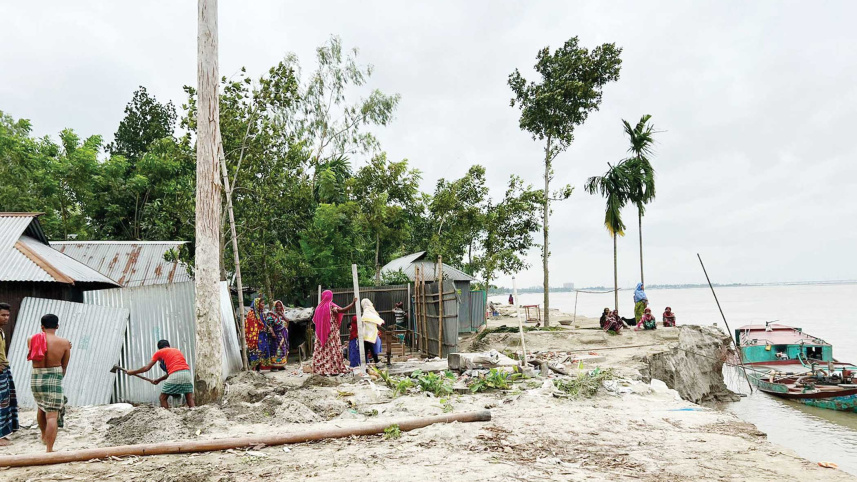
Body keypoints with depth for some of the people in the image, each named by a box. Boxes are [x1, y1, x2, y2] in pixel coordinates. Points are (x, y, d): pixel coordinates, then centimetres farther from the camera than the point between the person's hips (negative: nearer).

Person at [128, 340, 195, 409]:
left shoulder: (159, 352, 18)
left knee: (163, 398, 14)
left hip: (175, 375, -4)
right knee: (190, 399, 4)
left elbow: (147, 368, 21)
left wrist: (133, 372, 36)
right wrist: (159, 380, 44)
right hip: (187, 373, 4)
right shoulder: (177, 350, 31)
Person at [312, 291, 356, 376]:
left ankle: (320, 368, 7)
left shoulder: (319, 307, 6)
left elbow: (314, 320, 14)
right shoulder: (331, 306, -9)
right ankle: (334, 368, -4)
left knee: (320, 350, 7)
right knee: (333, 349, -2)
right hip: (331, 333, -5)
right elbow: (342, 310, -23)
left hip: (320, 333, 5)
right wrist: (353, 303, -22)